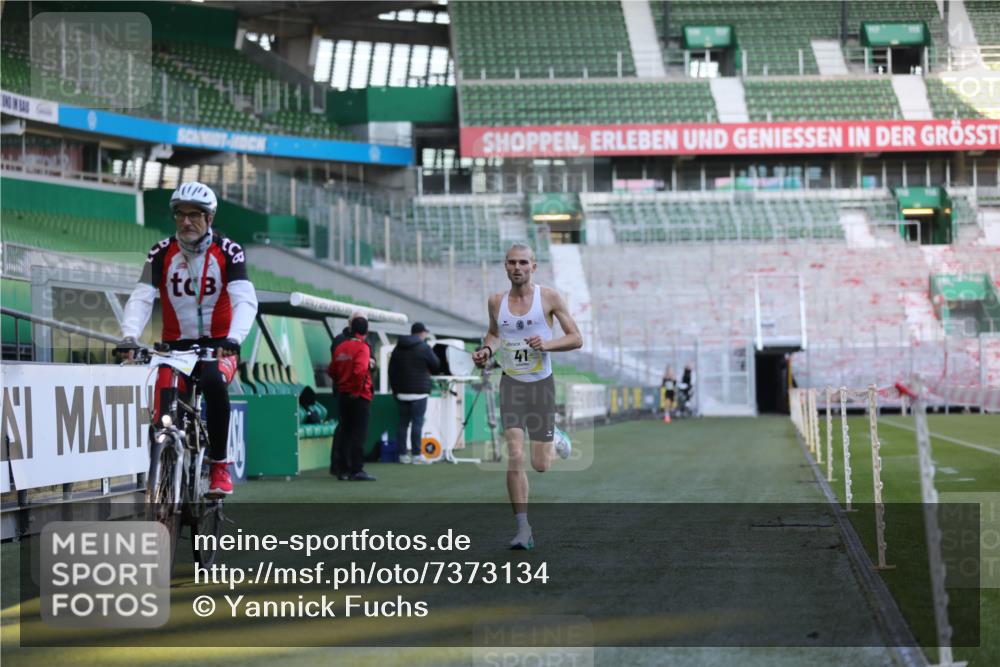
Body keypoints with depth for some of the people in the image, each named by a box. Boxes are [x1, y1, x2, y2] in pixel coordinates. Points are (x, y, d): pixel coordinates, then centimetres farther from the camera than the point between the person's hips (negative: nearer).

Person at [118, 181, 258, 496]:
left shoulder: (228, 252, -10)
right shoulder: (162, 253, -5)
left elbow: (246, 300, -21)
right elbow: (141, 298, -14)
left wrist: (233, 340, -40)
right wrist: (129, 337, -32)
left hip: (218, 344, -2)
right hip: (176, 345, 2)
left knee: (214, 382, -35)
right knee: (163, 421, -15)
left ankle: (219, 465, -22)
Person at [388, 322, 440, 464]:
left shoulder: (398, 348, 12)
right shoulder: (424, 348, -7)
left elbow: (391, 371, 14)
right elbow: (436, 366, 0)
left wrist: (395, 390, 19)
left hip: (402, 392, 6)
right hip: (419, 391, -6)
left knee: (403, 423, 7)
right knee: (417, 423, -5)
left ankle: (403, 454, 8)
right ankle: (416, 455, -8)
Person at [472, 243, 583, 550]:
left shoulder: (549, 297, -5)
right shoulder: (496, 302, 4)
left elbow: (576, 339, -2)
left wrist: (547, 344, -18)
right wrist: (487, 349, 2)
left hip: (541, 384, -1)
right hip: (511, 383, 1)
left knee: (540, 465, 1)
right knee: (514, 457, -14)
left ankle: (554, 438, 38)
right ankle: (523, 529, -8)